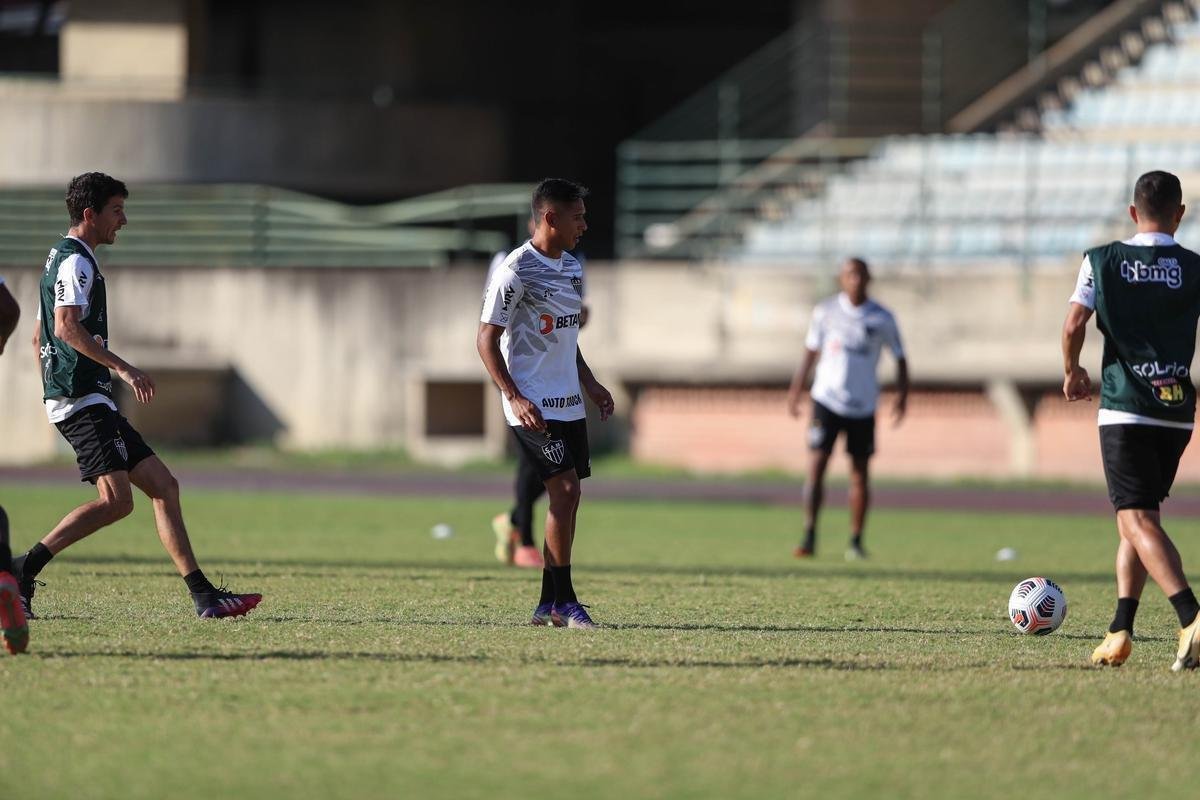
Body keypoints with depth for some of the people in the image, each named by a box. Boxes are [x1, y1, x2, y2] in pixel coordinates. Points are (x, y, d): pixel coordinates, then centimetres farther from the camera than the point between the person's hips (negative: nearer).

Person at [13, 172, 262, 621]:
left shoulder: (62, 259, 24)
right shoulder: (75, 262, -9)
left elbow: (40, 335, 29)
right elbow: (66, 327, -23)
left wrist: (54, 392, 29)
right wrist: (121, 367, -26)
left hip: (92, 402, 11)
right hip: (84, 401, -11)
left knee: (164, 486, 5)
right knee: (116, 500, -21)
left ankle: (204, 596, 1)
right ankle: (23, 571, -18)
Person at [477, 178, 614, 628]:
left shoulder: (571, 267, 14)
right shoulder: (516, 271, -13)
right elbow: (486, 339, -12)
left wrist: (589, 383, 18)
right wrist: (514, 397, -19)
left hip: (569, 402, 8)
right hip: (534, 405, -8)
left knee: (567, 498, 6)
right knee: (565, 490, -14)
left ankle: (548, 606, 11)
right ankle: (564, 601, -8)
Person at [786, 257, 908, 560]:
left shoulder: (882, 319, 0)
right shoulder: (825, 311, 1)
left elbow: (900, 359, 7)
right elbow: (811, 351, 12)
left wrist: (902, 396, -6)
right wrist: (797, 389, 9)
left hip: (863, 407, 1)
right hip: (827, 400, -1)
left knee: (860, 475, 3)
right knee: (816, 466, -11)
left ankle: (856, 542, 12)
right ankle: (809, 538, -10)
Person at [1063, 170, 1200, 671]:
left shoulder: (1101, 261, 1)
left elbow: (1074, 325, -6)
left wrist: (1072, 374, 11)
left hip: (1123, 408, -3)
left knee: (1139, 519, -10)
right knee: (1135, 517, 17)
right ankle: (1120, 633, 14)